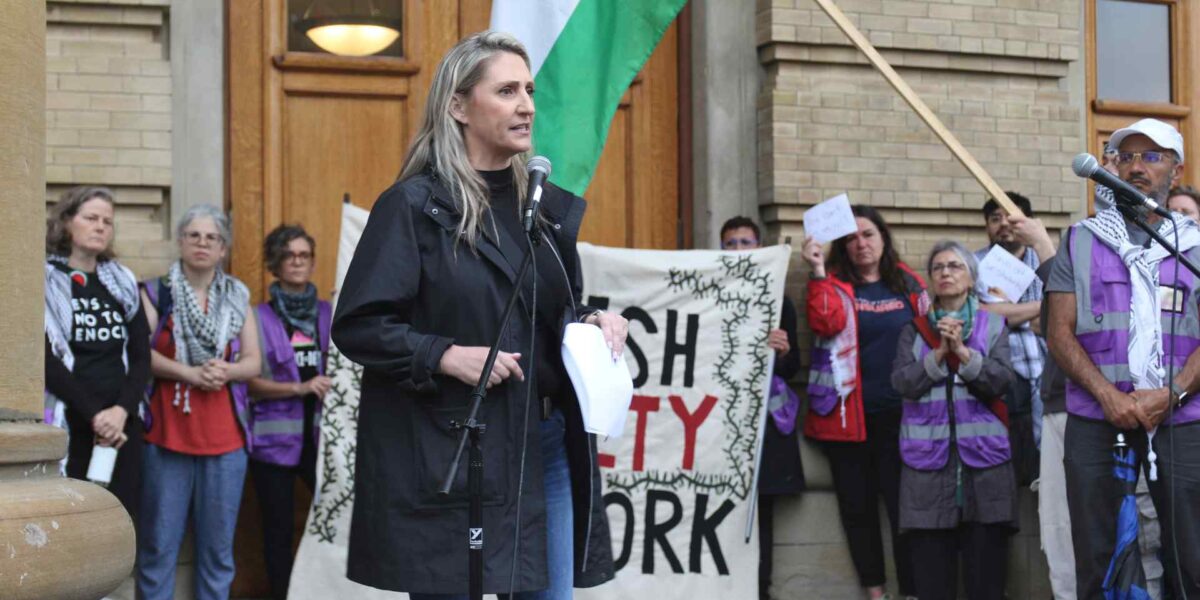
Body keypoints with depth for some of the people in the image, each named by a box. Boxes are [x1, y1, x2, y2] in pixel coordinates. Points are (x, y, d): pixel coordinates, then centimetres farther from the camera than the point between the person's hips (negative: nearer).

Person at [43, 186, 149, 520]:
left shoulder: (124, 284, 16)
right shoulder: (45, 281, 1)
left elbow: (141, 356, 9)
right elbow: (44, 359, -9)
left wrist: (122, 410, -8)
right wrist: (94, 413, -15)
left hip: (121, 428, 4)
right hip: (65, 428, -4)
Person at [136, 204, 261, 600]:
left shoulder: (238, 298, 13)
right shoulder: (156, 293, 4)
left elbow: (253, 363, 9)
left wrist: (226, 370, -11)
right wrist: (190, 373, -17)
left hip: (225, 438, 3)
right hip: (166, 433, -3)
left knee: (218, 547, 5)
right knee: (158, 544, -3)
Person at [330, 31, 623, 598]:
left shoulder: (548, 204, 12)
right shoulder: (413, 206, -7)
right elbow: (355, 325, -9)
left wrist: (592, 321, 0)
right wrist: (445, 356, -21)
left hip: (547, 441, 6)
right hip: (450, 449, -6)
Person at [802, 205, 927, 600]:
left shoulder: (909, 283, 9)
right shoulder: (834, 283, 2)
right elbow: (826, 324, -17)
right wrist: (818, 272, -22)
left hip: (900, 414, 0)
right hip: (848, 414, 0)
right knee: (857, 505, 7)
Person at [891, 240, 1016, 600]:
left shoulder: (994, 325, 10)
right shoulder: (914, 330, 12)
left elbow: (1001, 382, -3)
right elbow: (902, 383, -2)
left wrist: (962, 350, -13)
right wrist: (940, 352, -12)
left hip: (983, 453, 0)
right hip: (928, 456, 0)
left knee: (986, 570, -2)